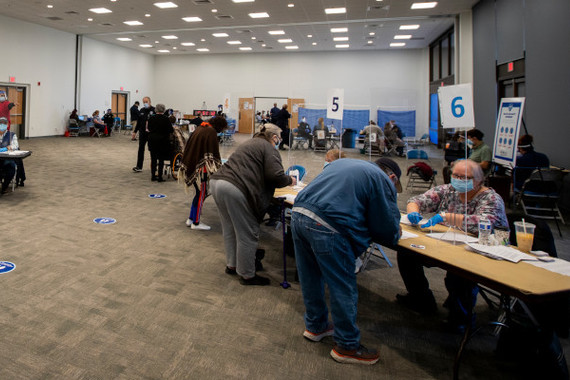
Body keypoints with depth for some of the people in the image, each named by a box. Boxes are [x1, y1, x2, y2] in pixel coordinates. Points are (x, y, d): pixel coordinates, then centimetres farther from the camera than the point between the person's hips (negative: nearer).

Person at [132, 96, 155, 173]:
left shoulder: (154, 110, -7)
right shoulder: (141, 111, 11)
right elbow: (138, 122, 17)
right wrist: (135, 132, 15)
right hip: (142, 133, 4)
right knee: (141, 149, 0)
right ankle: (139, 167, 1)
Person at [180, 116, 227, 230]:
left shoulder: (200, 128, 14)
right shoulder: (211, 132, -13)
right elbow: (214, 152, -16)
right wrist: (218, 166, -8)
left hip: (191, 164, 9)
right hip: (201, 167, -9)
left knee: (200, 193, 17)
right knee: (201, 194, 1)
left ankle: (191, 219, 22)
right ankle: (196, 223, 9)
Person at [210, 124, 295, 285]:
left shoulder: (250, 143, 29)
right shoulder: (269, 149, 1)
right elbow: (276, 175, -10)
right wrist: (290, 180, 10)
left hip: (217, 181, 10)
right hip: (235, 189, -10)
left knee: (230, 229, 22)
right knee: (248, 234, 2)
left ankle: (231, 265, 36)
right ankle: (247, 275, 12)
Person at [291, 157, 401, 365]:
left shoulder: (341, 162, 28)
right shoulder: (384, 181, 6)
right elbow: (389, 233, 4)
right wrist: (395, 233, 28)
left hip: (298, 214, 8)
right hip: (325, 226, -8)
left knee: (310, 278, 23)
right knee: (343, 288, 8)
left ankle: (315, 326, 42)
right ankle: (347, 345, 24)